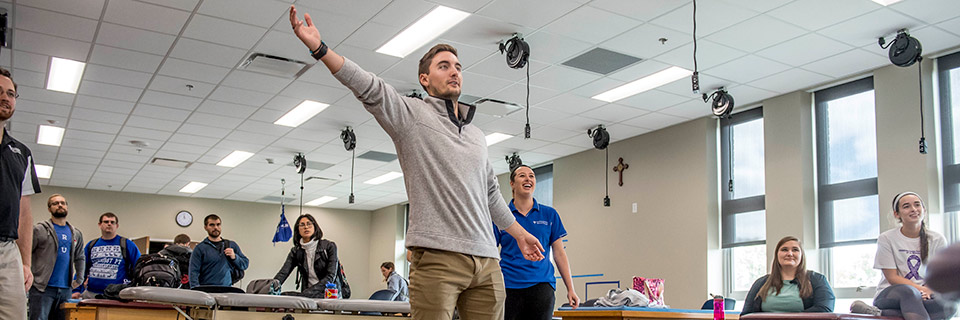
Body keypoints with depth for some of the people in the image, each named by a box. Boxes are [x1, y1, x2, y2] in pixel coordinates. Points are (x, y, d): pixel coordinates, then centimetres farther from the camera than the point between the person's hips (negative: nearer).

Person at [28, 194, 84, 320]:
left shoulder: (76, 234, 16)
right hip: (42, 288, -5)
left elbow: (79, 258, 25)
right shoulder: (39, 230, -1)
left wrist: (79, 279, 17)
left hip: (66, 289, 5)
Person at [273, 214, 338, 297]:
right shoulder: (295, 251, 10)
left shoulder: (329, 246, -1)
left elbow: (330, 276, -9)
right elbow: (283, 273, -5)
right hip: (308, 297, 4)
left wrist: (309, 292, -21)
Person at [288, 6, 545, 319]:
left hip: (486, 261, 6)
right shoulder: (412, 114, 6)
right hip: (437, 257, -6)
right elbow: (369, 88, -9)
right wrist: (320, 48, -22)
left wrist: (519, 232, 35)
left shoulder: (476, 135, 24)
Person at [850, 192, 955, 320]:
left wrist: (928, 291, -20)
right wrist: (921, 289, -19)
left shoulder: (937, 240, 9)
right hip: (889, 295, -4)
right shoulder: (886, 239, 2)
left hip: (923, 297, 4)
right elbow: (892, 277, -3)